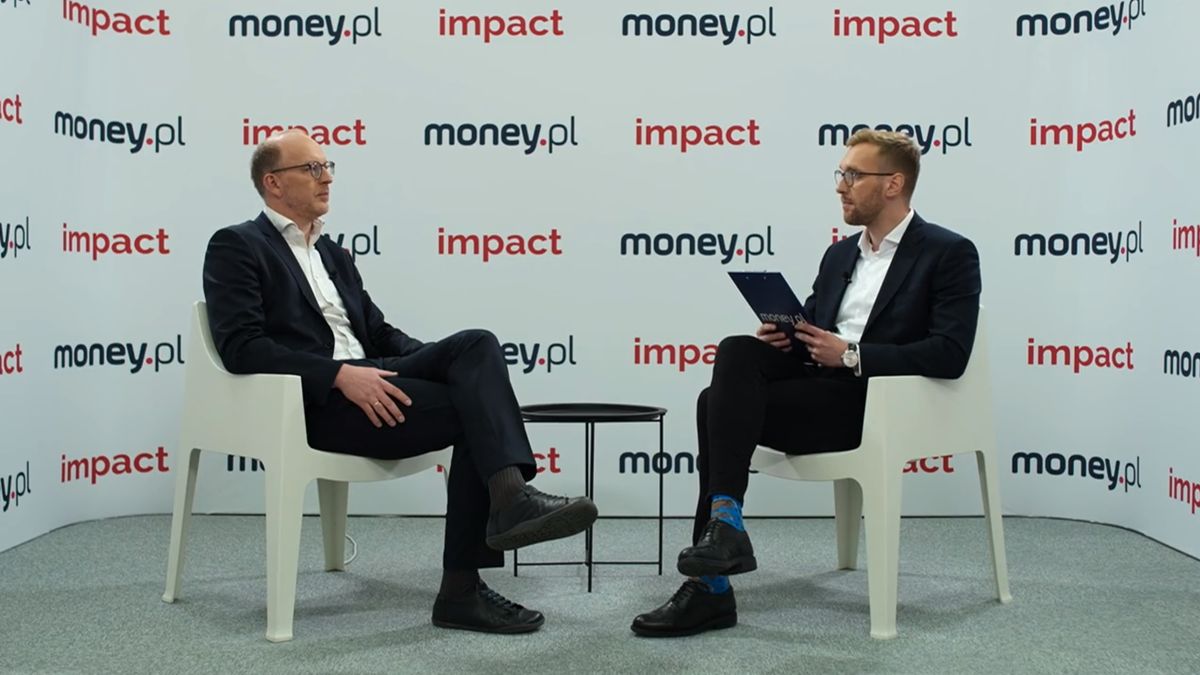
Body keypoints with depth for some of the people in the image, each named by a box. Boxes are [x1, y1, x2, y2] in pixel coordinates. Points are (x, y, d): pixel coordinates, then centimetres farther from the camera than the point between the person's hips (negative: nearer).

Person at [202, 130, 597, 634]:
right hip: (314, 402, -7)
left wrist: (441, 362, 1)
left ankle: (509, 496, -30)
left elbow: (377, 332, 23)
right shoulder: (237, 246, 2)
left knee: (476, 344, -21)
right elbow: (241, 346, -12)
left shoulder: (332, 253, 26)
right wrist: (340, 375, -23)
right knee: (471, 412, -22)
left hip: (365, 379, 7)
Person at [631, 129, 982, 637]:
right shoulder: (840, 255, 22)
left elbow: (950, 354, -13)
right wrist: (783, 337, -4)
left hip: (877, 402, -7)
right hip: (817, 383, 7)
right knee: (738, 351, -24)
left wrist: (851, 355, -18)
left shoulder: (950, 254, -1)